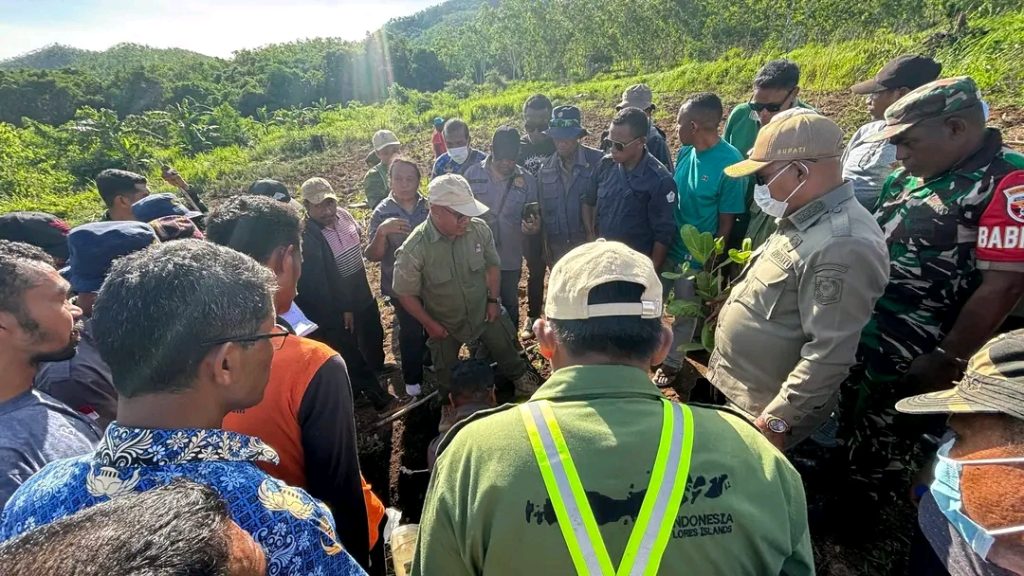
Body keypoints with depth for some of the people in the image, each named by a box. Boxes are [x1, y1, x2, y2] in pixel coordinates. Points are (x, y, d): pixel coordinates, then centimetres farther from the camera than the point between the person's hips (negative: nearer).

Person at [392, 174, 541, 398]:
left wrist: (493, 300, -4)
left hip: (484, 312, 2)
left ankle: (520, 376, 58)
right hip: (444, 325, -2)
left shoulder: (479, 229, -24)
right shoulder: (414, 249, -32)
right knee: (447, 377, 22)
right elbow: (405, 294, -18)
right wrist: (430, 325, -12)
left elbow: (493, 264, -5)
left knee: (507, 351, 25)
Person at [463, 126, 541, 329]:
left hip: (510, 259, 0)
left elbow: (534, 219, -3)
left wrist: (533, 227, -24)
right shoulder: (473, 173, -7)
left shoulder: (528, 181, -6)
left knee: (509, 305, 19)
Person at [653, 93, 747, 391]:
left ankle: (671, 362, 37)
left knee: (685, 314, 14)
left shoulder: (730, 163, -22)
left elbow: (727, 221, -15)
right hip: (667, 246, 6)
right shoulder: (684, 152, -4)